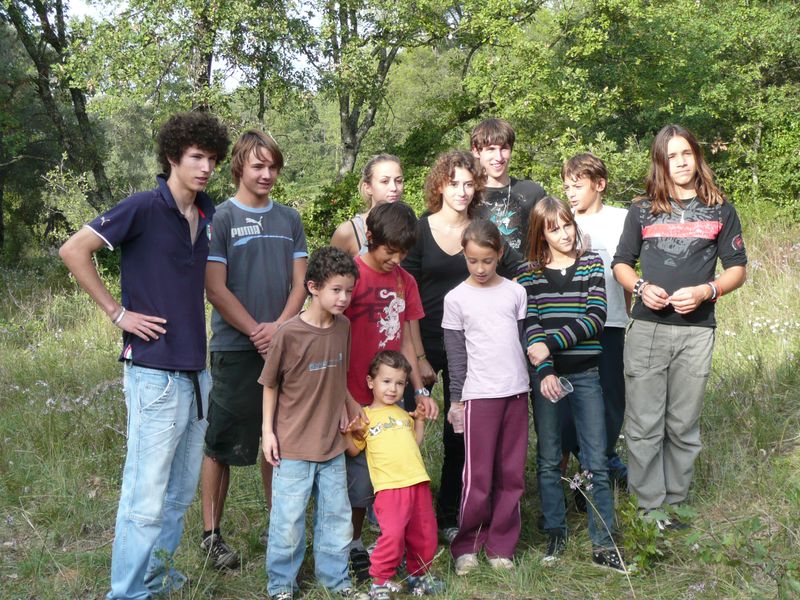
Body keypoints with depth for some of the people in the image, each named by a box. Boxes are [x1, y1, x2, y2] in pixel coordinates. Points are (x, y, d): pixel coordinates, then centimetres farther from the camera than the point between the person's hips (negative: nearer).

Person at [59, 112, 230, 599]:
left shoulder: (207, 213, 10)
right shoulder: (145, 207, -11)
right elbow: (74, 251, -13)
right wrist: (118, 313, -12)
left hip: (196, 369, 8)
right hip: (155, 370, -7)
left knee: (181, 491, 17)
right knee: (148, 496, -2)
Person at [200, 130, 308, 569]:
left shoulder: (289, 219, 10)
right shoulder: (222, 217, -3)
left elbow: (300, 283, 7)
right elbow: (215, 289, -8)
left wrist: (279, 327, -9)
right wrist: (255, 331, -12)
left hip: (283, 346, 4)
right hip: (235, 348, -4)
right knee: (221, 443, 2)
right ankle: (211, 533, 12)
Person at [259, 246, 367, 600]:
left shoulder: (343, 327, 1)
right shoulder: (288, 334, -16)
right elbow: (270, 384, -5)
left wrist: (351, 406, 9)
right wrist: (268, 430, -6)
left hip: (332, 443, 5)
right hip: (293, 446, -5)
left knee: (336, 514, 14)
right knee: (289, 519, 4)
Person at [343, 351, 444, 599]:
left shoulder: (403, 414, 20)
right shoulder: (364, 416, 3)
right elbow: (353, 450, 3)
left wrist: (419, 420, 19)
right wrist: (350, 432, -14)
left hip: (418, 482, 6)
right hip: (390, 486, -6)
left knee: (425, 533, 11)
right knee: (393, 534, -18)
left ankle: (418, 576, 31)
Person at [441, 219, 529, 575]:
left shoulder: (516, 292, 7)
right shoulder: (457, 298, 0)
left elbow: (524, 340, 13)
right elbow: (455, 354, 2)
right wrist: (456, 399, 1)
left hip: (516, 391, 3)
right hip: (479, 394, -3)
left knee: (511, 475, 7)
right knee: (478, 478, -1)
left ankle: (501, 546, 19)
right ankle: (466, 547, 14)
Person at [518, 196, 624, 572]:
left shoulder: (592, 265, 5)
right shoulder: (529, 275, 3)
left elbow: (595, 319, -6)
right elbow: (531, 328, -5)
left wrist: (552, 342, -14)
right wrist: (545, 371, -19)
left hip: (584, 373, 0)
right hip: (545, 375, 0)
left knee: (596, 461, 0)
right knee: (548, 459, 7)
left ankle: (603, 545, 6)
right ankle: (555, 534, 21)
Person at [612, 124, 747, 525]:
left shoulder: (719, 211, 8)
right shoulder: (643, 211, 9)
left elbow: (737, 269, 8)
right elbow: (621, 263, 13)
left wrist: (705, 291, -11)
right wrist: (640, 287, -8)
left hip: (696, 331, 0)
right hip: (647, 329, 0)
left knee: (684, 426, 7)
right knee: (644, 426, -2)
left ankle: (675, 504, 18)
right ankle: (650, 509, 7)